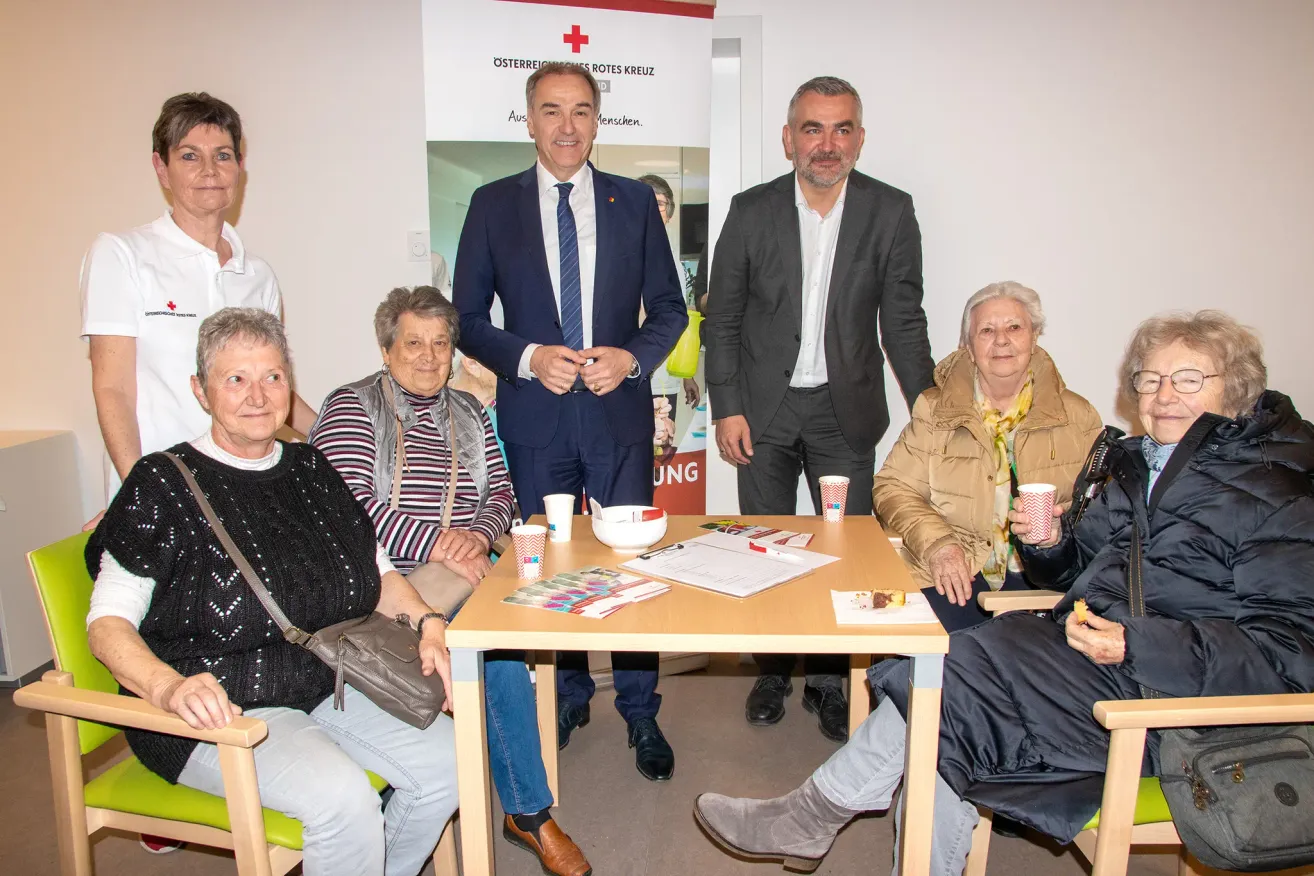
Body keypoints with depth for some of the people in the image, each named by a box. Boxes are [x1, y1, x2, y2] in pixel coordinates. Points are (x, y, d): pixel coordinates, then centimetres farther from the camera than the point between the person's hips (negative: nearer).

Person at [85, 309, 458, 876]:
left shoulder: (309, 469, 9)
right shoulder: (164, 484, -7)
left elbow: (377, 574, 14)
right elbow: (108, 623, -10)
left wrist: (426, 623, -5)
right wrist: (169, 687, -29)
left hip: (328, 686, 6)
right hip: (220, 710, -5)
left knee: (449, 760, -10)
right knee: (343, 797, -28)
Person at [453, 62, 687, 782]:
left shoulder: (634, 202, 6)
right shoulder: (493, 205, 4)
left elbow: (669, 307, 7)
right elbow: (467, 317, 3)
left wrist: (632, 357, -11)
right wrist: (528, 358, -14)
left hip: (620, 412, 0)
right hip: (534, 418, 1)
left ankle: (640, 712, 22)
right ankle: (566, 701, 32)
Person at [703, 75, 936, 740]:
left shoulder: (890, 212, -2)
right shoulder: (752, 210, -3)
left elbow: (903, 322, 1)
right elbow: (722, 318, 1)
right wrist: (727, 408, -5)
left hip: (847, 411, 0)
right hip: (764, 408, 0)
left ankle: (829, 681, 24)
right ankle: (772, 673, 29)